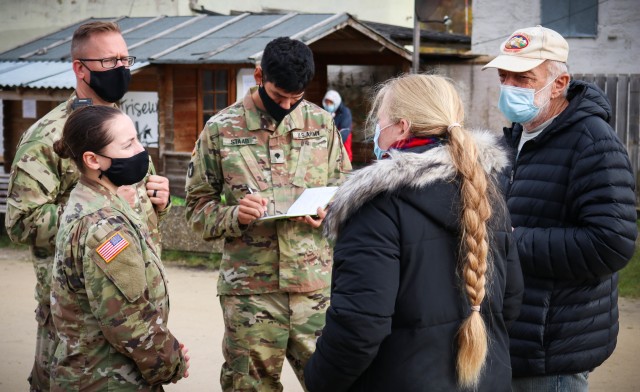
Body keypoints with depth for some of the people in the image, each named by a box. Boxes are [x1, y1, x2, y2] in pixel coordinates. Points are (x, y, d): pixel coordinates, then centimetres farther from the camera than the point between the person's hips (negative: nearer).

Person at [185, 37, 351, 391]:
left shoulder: (322, 123, 7)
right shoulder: (220, 129, 0)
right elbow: (198, 207, 4)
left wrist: (328, 213, -7)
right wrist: (235, 215, -16)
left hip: (316, 285, 2)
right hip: (249, 290, -1)